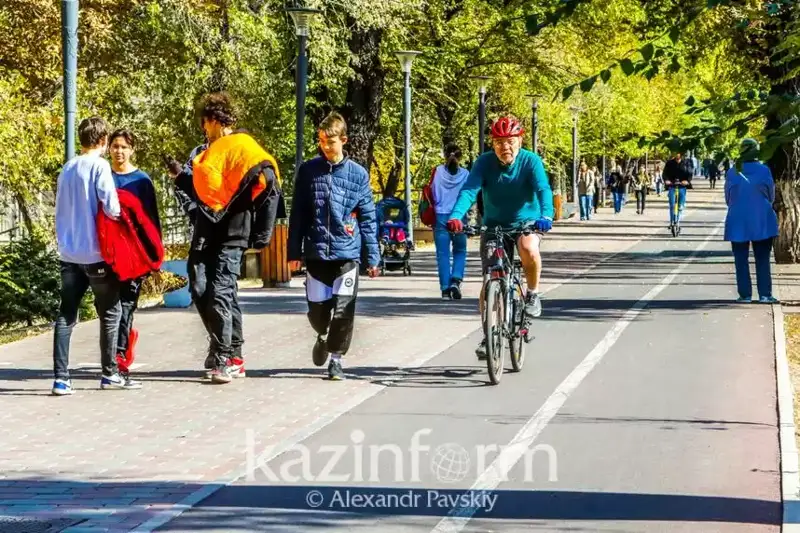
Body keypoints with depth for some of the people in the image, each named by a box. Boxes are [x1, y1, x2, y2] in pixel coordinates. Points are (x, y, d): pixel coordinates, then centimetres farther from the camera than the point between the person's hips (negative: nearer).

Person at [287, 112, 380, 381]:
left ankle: (336, 358, 10)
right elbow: (297, 214, 6)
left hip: (347, 254, -1)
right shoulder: (308, 171, 3)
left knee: (343, 311, -4)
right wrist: (294, 251, 2)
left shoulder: (358, 174, 1)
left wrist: (373, 257, 1)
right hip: (316, 254, 1)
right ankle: (323, 337, 38)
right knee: (317, 310, 7)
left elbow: (367, 218, 4)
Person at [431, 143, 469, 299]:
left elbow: (431, 193, 1)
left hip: (441, 216, 0)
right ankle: (456, 280, -7)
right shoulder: (465, 174, -1)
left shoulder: (437, 171, 0)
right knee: (460, 251, 14)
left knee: (443, 254, 4)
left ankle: (445, 289, -1)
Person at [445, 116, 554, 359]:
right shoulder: (485, 163, -14)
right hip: (494, 225, 2)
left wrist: (546, 216, -50)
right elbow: (469, 190, -26)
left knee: (528, 249, -35)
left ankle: (533, 293, -8)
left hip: (527, 222, -2)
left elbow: (543, 190, -30)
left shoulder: (531, 161, -17)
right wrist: (456, 216, -45)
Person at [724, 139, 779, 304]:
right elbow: (771, 195, 3)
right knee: (763, 259, 7)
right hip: (762, 221, 0)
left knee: (741, 260, 7)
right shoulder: (764, 170, -7)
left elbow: (728, 198, 4)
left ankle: (745, 295, 5)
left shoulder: (732, 173, -6)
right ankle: (765, 294, 4)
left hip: (738, 221, 0)